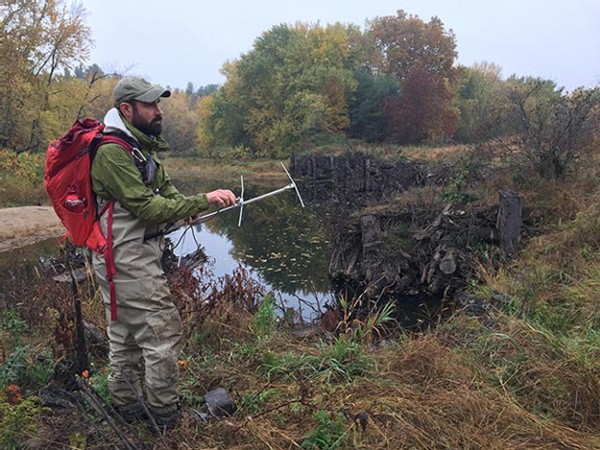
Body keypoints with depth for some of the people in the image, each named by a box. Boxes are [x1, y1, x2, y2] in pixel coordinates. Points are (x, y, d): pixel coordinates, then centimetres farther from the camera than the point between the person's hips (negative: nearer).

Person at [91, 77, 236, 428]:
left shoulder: (140, 145, 12)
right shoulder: (112, 152, -19)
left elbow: (164, 188, 14)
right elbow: (147, 207, -24)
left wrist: (189, 207, -6)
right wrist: (203, 200, -25)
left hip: (118, 258, 10)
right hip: (129, 258, -10)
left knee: (125, 335, 17)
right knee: (162, 331, -2)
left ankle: (128, 406, 32)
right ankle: (165, 415, 13)